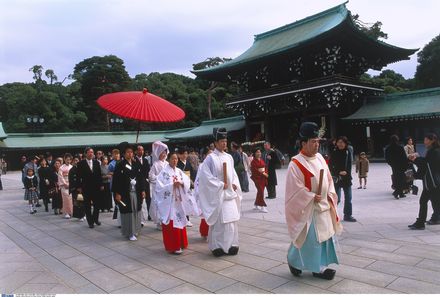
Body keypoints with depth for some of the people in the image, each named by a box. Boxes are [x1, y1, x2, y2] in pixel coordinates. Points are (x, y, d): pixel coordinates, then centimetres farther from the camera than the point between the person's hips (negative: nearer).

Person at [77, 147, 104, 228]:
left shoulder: (96, 162, 6)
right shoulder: (81, 163, -4)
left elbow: (99, 174, 8)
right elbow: (79, 176, -4)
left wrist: (101, 185, 5)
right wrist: (79, 187, -8)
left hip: (96, 187, 3)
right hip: (86, 188, -3)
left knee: (97, 204, 6)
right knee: (87, 206, 5)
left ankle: (95, 219, 26)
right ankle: (90, 222, 15)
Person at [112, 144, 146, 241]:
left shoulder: (136, 164, 7)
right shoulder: (120, 165, -5)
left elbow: (141, 178, 10)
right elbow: (116, 180, -7)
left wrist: (143, 190, 5)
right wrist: (117, 193, -12)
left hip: (136, 192, 4)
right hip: (125, 193, -4)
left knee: (136, 212, 10)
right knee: (128, 213, 1)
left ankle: (135, 231, 23)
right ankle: (129, 233, 10)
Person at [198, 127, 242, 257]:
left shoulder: (229, 157, 10)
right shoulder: (211, 157, -8)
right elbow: (205, 175, -13)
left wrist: (234, 184, 0)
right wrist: (220, 185, -14)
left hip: (230, 193, 6)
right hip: (217, 194, -6)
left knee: (231, 219, 8)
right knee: (219, 221, -3)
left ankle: (230, 244, 20)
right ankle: (217, 246, 9)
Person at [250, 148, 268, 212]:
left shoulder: (262, 160, 13)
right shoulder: (253, 161, -9)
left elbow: (265, 167, 15)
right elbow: (254, 170, -15)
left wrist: (266, 173, -4)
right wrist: (262, 173, -16)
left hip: (263, 178, 7)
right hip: (257, 178, -7)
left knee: (260, 191, 12)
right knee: (261, 191, -10)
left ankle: (256, 205, 24)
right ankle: (262, 206, -8)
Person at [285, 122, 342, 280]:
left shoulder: (319, 158, 5)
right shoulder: (296, 164, -18)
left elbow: (328, 178, 13)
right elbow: (296, 188, -18)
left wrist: (330, 195, 1)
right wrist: (312, 197, -17)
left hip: (323, 206, 8)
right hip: (307, 208, -8)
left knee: (324, 236, 13)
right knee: (309, 238, 1)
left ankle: (319, 267, 26)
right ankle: (293, 260, 24)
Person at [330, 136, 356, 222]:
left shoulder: (348, 152, 4)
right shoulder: (334, 153, -5)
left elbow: (349, 165, 7)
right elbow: (331, 166, -6)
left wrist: (346, 172, -10)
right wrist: (339, 173, -15)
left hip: (347, 178, 4)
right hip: (337, 178, -4)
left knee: (348, 198, 9)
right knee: (337, 199, -6)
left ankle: (348, 215, 19)